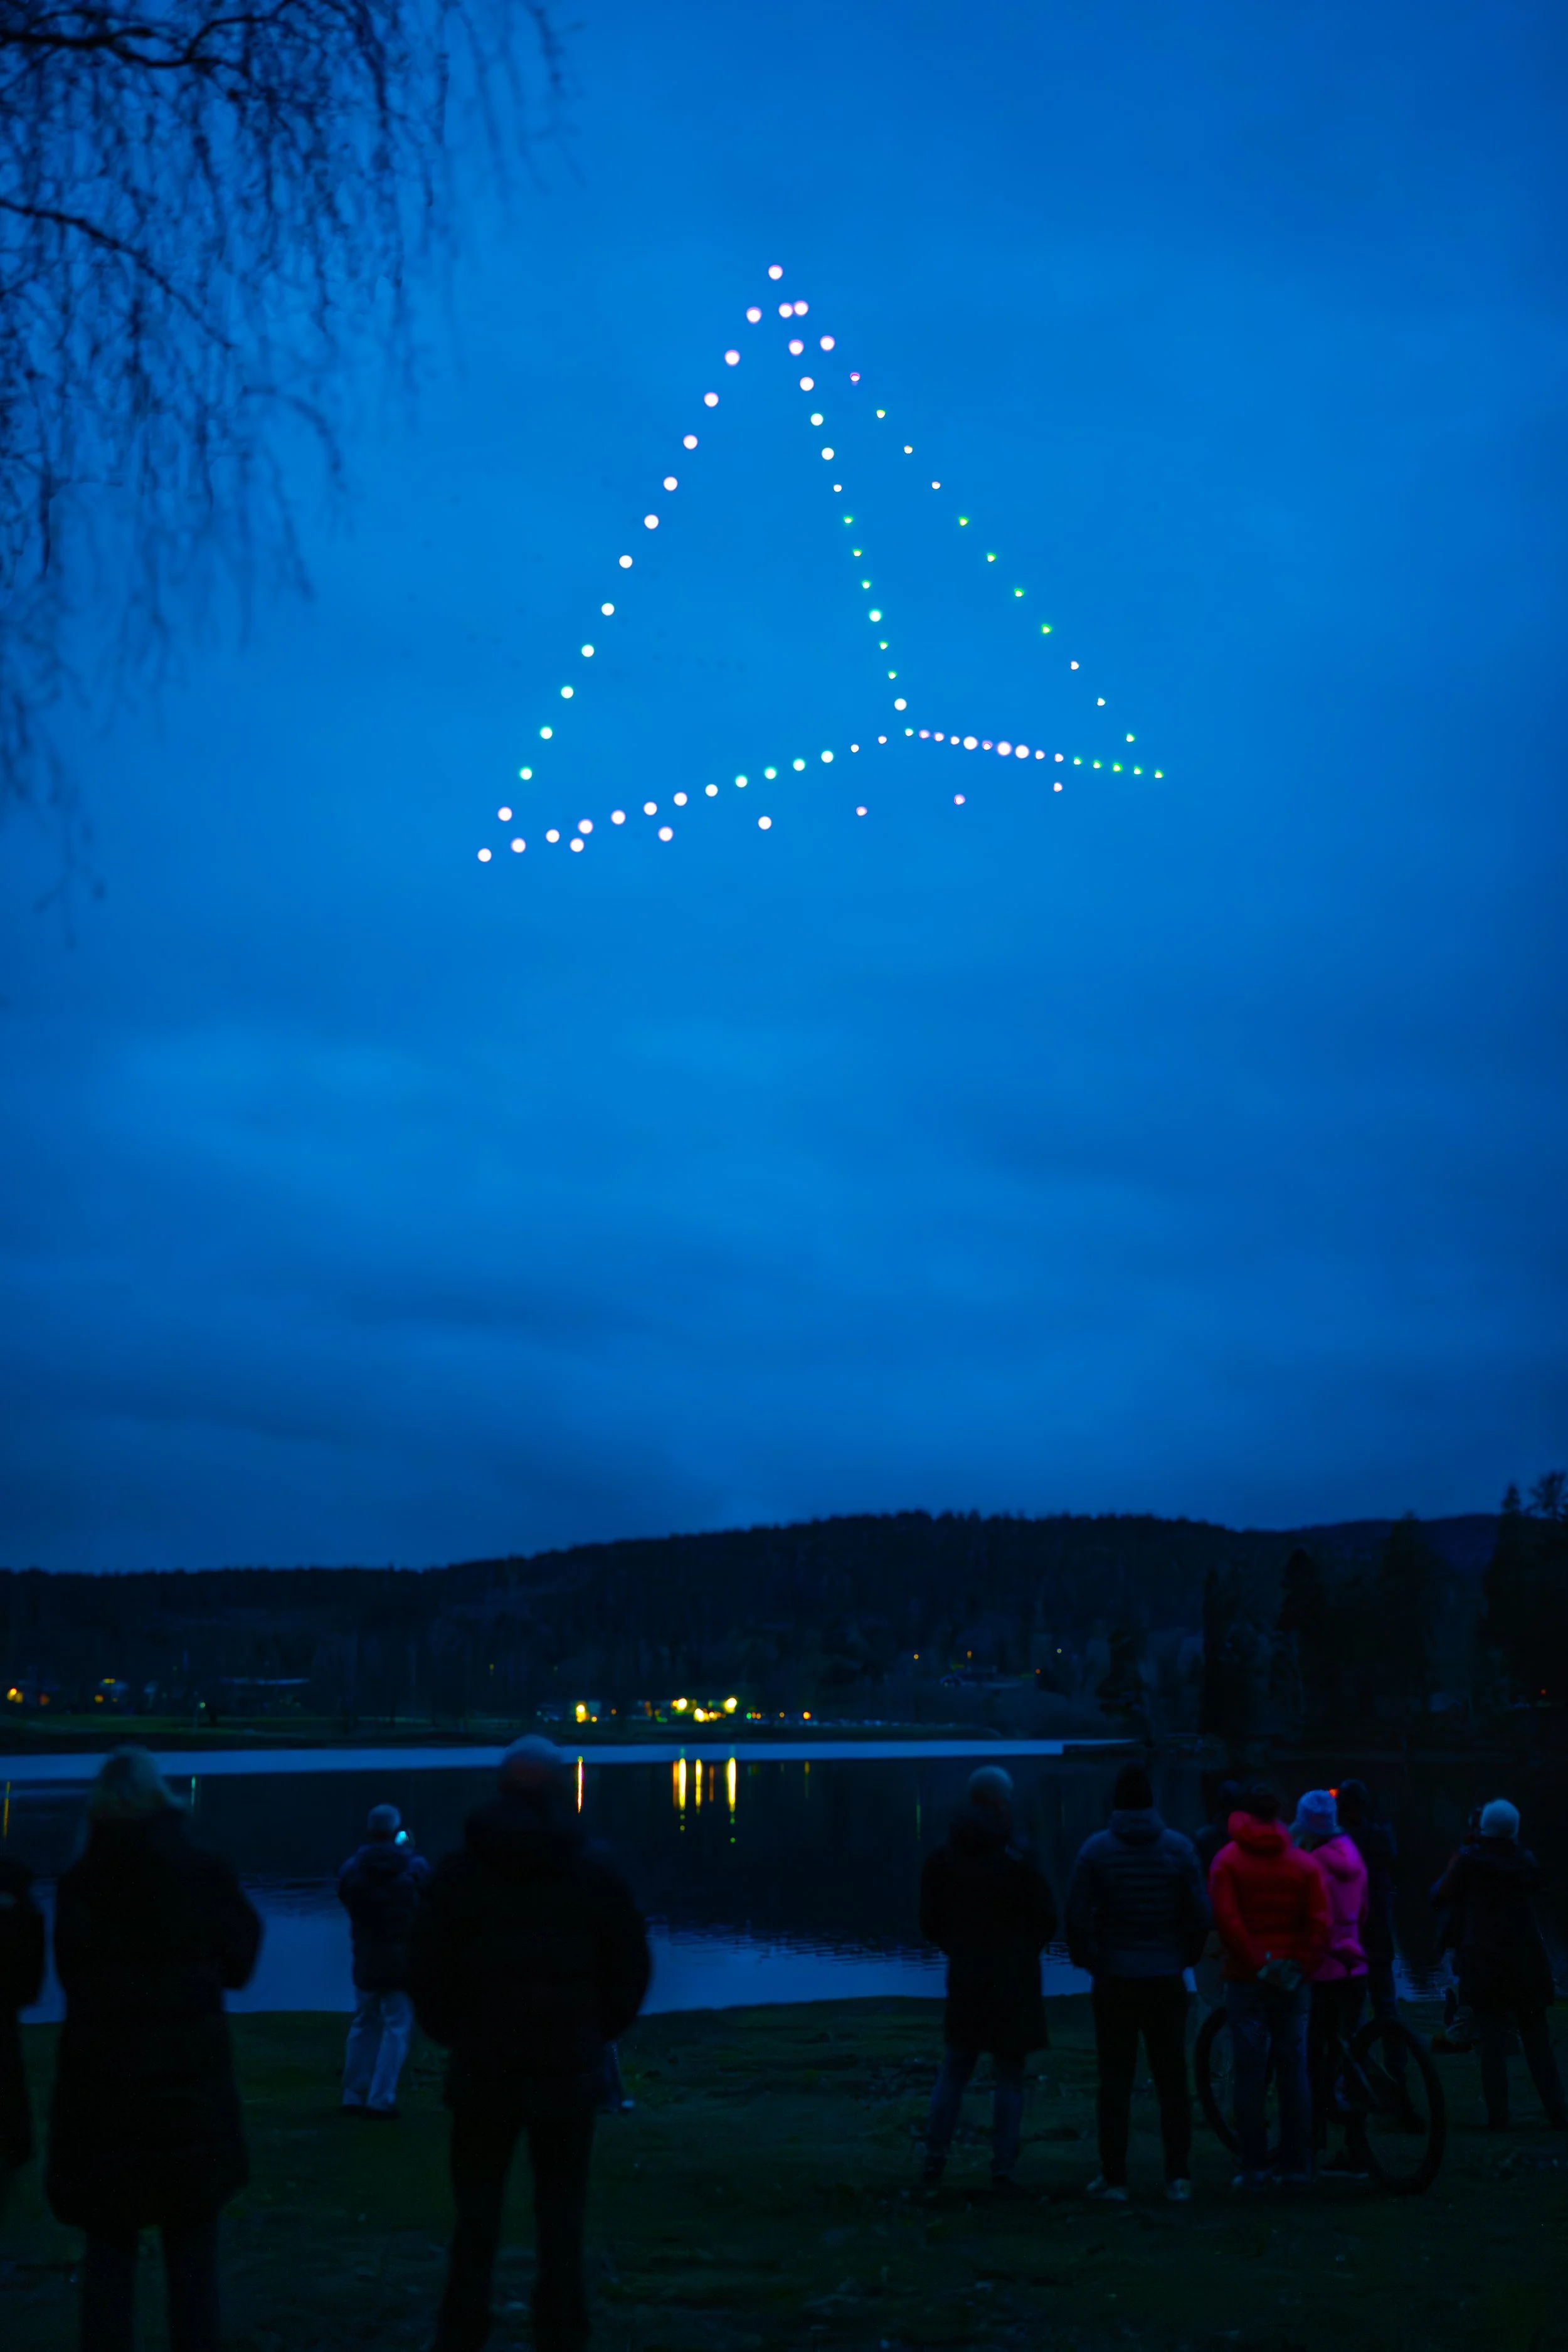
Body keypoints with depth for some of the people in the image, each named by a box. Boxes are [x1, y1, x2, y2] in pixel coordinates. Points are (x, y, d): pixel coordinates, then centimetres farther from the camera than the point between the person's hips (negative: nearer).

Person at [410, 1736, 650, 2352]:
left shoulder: (461, 1871, -4)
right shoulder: (595, 1870, -3)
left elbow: (427, 1969, -2)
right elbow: (631, 1969, 2)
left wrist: (452, 2033, 12)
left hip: (483, 2068, 0)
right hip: (569, 2070, 0)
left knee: (476, 2214, 10)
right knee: (562, 2216, 8)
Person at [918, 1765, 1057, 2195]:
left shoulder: (941, 1860, 0)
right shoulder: (1017, 1862, -13)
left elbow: (930, 1923, 6)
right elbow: (1046, 1922, -7)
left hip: (965, 1981, 4)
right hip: (1014, 1986, -4)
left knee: (952, 2074, 15)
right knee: (1009, 2080, 4)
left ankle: (934, 2161, 14)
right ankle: (1002, 2173, 3)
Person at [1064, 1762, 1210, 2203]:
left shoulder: (1097, 1850, -5)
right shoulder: (1178, 1848, -2)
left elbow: (1077, 1916, -6)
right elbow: (1200, 1914, -1)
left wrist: (1089, 1960, 8)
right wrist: (1184, 1957, 13)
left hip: (1115, 1981, -1)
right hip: (1166, 1981, 1)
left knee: (1115, 2082, 4)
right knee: (1172, 2081, 8)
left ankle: (1114, 2178, 5)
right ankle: (1178, 2177, 6)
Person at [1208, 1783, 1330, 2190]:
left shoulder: (1227, 1860, -2)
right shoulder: (1302, 1863, 4)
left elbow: (1226, 1920, -14)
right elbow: (1320, 1923, -4)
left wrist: (1257, 1964, -10)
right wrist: (1301, 1966, -3)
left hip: (1246, 1979, -2)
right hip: (1293, 1983, 2)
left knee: (1249, 2075, 1)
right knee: (1294, 2071, 7)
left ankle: (1252, 2169, 1)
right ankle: (1297, 2167, 9)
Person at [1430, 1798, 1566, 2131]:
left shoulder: (1469, 1859, -5)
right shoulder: (1526, 1860, 4)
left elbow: (1443, 1897, 2)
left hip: (1483, 1957, -2)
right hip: (1526, 1959, 2)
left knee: (1491, 2040, 1)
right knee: (1537, 2039, 9)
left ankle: (1498, 2115, -2)